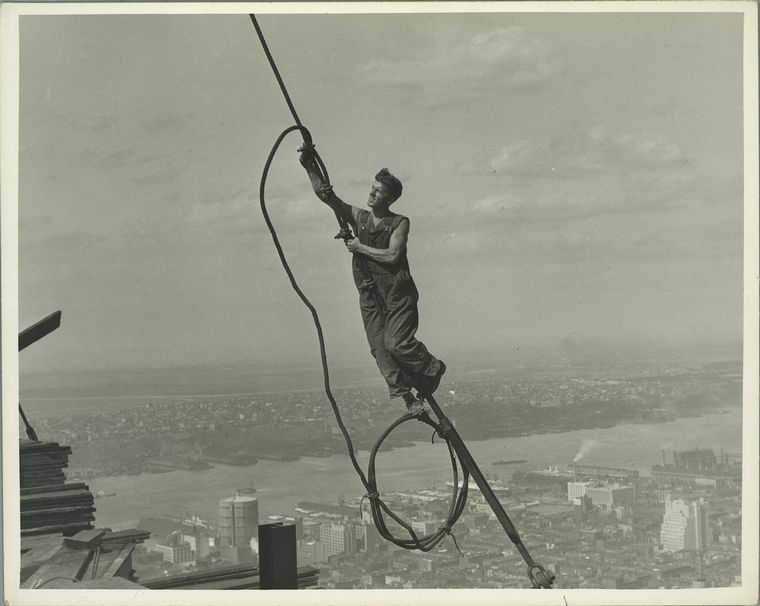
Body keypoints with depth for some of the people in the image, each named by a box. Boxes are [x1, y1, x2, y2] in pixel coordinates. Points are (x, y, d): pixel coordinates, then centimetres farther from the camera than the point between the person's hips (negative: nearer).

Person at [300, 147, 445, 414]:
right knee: (380, 349, -6)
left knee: (396, 343, -17)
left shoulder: (399, 223, 0)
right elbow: (324, 194, 2)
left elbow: (392, 255, -15)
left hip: (397, 292, -4)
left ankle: (432, 368, 9)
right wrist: (310, 166, -10)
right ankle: (405, 396, -1)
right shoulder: (358, 217, 10)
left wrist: (361, 247, -8)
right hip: (370, 295, 4)